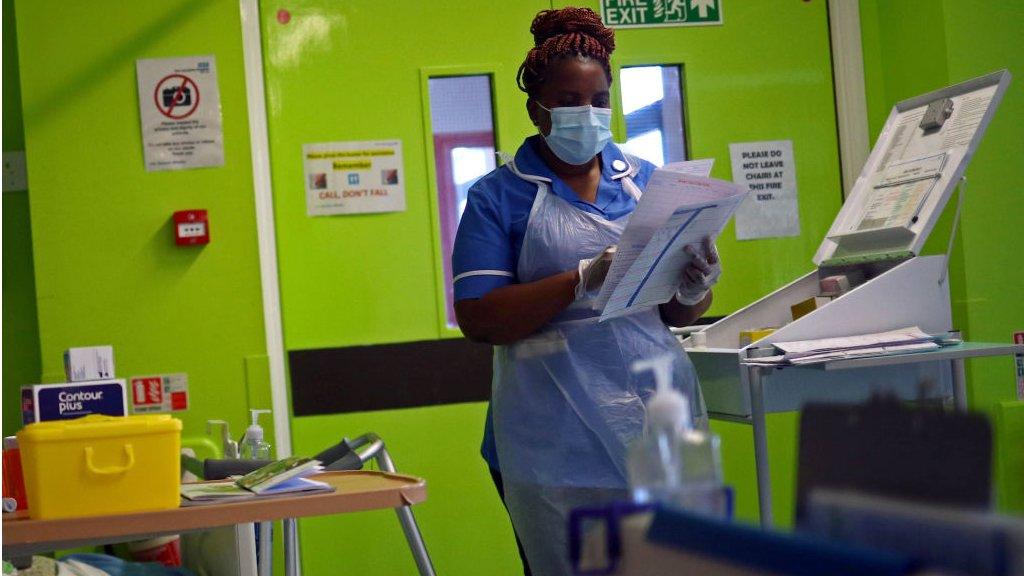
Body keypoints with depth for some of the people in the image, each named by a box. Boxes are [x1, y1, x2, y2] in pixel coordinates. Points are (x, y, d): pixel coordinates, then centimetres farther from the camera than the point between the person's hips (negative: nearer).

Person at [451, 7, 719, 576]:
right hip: (560, 445, -3)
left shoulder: (648, 181, 11)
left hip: (662, 418, 3)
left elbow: (678, 314, 15)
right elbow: (478, 319, -9)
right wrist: (585, 279, -21)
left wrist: (694, 290, -9)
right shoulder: (499, 196, 1)